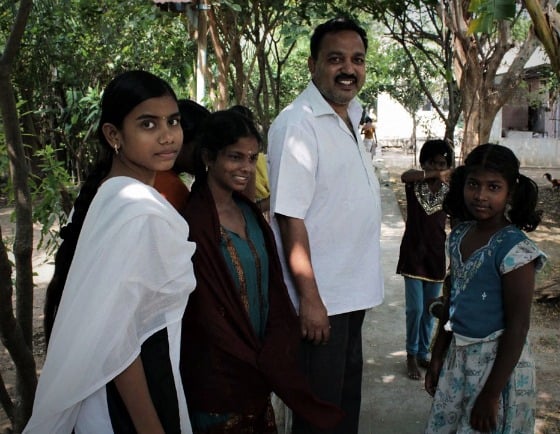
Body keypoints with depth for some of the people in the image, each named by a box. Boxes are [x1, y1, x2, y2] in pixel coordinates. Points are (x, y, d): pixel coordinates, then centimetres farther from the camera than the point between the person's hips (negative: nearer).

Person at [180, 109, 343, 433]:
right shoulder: (193, 223, -20)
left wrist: (274, 356, -3)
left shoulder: (250, 212, 3)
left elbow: (274, 292, 7)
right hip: (220, 379, -6)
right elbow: (205, 316, -18)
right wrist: (261, 365, -12)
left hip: (259, 366, 7)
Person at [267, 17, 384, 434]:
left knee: (349, 390, 23)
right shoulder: (297, 124, -20)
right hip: (321, 297, -8)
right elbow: (290, 216, -23)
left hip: (354, 290, 9)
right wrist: (310, 298, -23)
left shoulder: (351, 116, 8)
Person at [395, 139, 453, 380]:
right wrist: (436, 175, -34)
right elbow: (405, 176, -31)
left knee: (429, 310, 12)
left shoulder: (449, 190, 1)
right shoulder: (414, 184, -6)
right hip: (413, 254, -3)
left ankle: (423, 354, 27)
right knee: (415, 309, -5)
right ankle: (411, 355, 14)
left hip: (436, 255, 3)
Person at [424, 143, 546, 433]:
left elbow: (517, 327, -17)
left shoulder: (514, 249, -19)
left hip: (498, 361, -6)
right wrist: (437, 358, 15)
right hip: (457, 356, 7)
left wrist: (491, 394, -16)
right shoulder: (459, 236, 2)